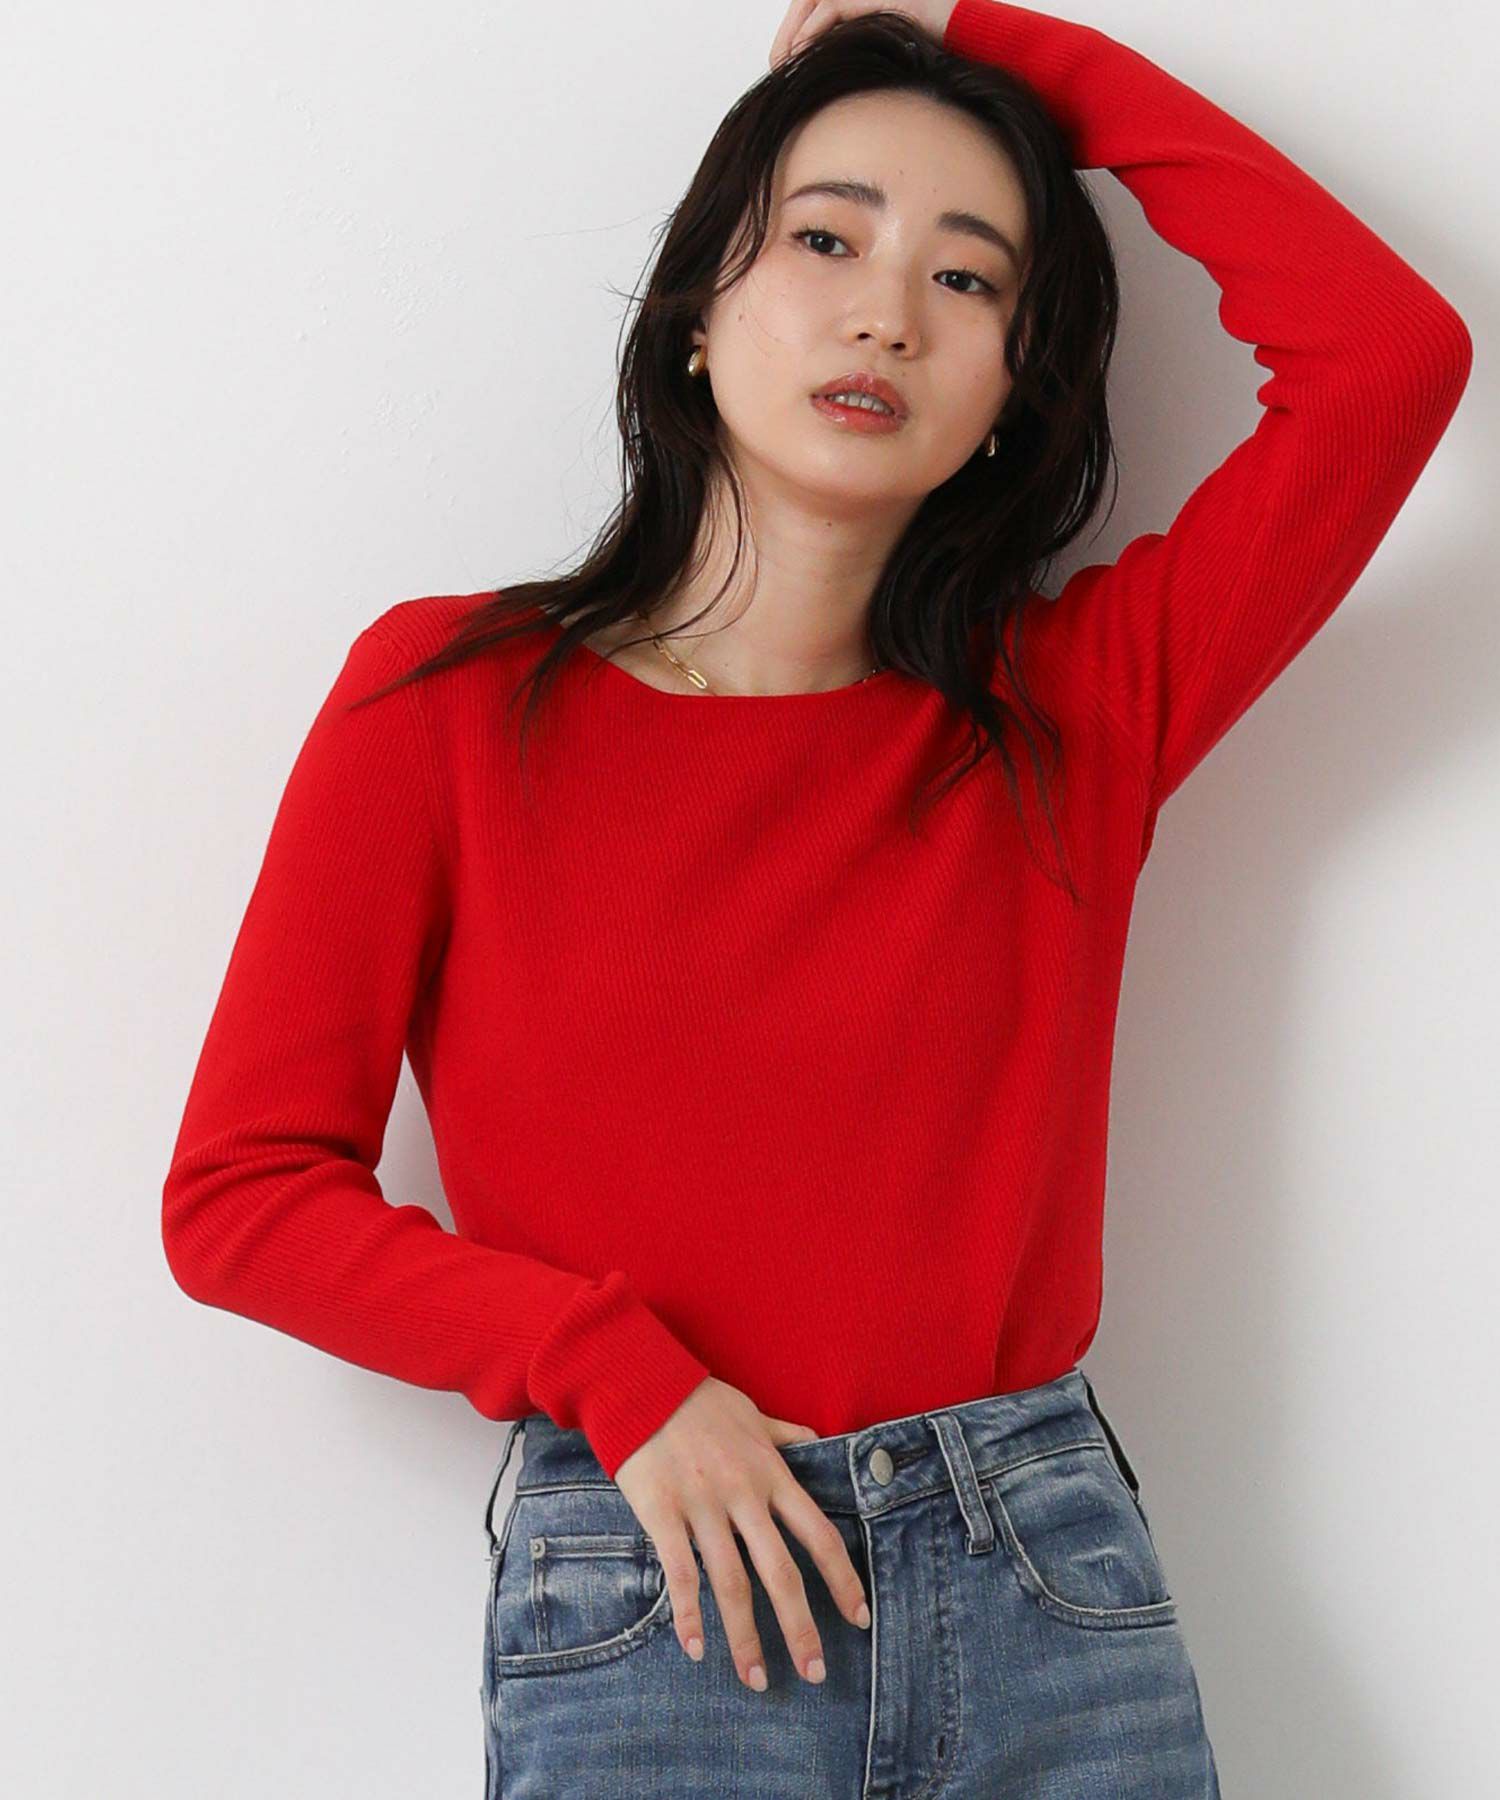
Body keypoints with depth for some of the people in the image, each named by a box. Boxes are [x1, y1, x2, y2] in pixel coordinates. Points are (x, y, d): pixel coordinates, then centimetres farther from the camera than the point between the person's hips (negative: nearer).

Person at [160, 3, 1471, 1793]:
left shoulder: (1073, 712, 5)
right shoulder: (447, 695, 0)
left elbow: (1391, 349, -3)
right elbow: (241, 1194, -1)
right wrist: (620, 1376, -13)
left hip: (1056, 1592, 2)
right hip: (643, 1611, -2)